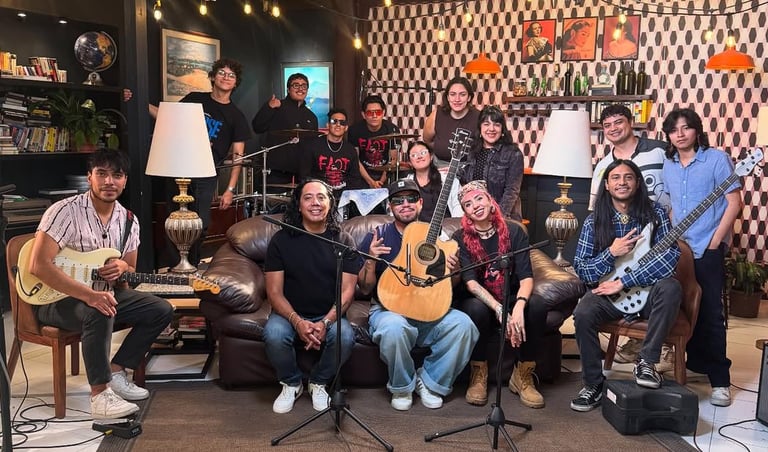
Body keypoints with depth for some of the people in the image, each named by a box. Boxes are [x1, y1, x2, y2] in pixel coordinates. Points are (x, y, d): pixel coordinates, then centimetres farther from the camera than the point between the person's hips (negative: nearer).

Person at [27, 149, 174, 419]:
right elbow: (38, 265, -27)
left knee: (162, 310, -4)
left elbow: (130, 273, 11)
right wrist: (88, 295, -36)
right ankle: (100, 394, -24)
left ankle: (116, 372, 3)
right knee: (99, 313, -37)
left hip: (102, 293, 7)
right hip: (55, 299, -7)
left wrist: (123, 268, -16)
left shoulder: (128, 221, 2)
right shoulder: (65, 212, -19)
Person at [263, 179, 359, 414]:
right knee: (274, 333, -32)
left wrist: (325, 322, -23)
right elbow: (274, 292, -7)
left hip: (329, 316, 0)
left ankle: (319, 382, 1)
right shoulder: (281, 240, -4)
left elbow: (347, 290, -7)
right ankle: (291, 383, -1)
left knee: (345, 336, -31)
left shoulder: (343, 241, -2)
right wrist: (297, 322, -24)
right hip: (290, 314, 0)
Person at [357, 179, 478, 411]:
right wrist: (371, 261, -19)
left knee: (462, 324, -26)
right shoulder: (377, 237, 1)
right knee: (394, 328, -37)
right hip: (388, 310, -2)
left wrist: (454, 271, -10)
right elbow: (365, 289, 0)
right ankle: (402, 386, -6)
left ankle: (431, 381, -2)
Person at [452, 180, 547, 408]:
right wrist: (499, 310, -33)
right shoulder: (461, 238, -6)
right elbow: (470, 282, -18)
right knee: (477, 309, -36)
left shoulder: (513, 231, -4)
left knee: (537, 304, -29)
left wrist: (519, 306, -33)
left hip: (510, 300, 2)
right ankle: (478, 374, -12)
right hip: (479, 302, -2)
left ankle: (523, 376, -11)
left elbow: (526, 276, -12)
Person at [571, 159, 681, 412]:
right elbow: (580, 270, -4)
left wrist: (623, 282, -23)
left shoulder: (655, 213, -5)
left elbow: (670, 255, -18)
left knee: (670, 288, -32)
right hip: (607, 292, 1)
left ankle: (646, 362, -16)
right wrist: (611, 253, -23)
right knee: (583, 314, -28)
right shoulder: (594, 221, -3)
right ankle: (594, 385, -8)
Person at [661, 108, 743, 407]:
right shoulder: (668, 165, 10)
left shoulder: (717, 159, -7)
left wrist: (715, 241, -12)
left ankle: (720, 380, 3)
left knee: (710, 313, -5)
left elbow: (734, 203, -9)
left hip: (708, 249, -5)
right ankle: (697, 365, 26)